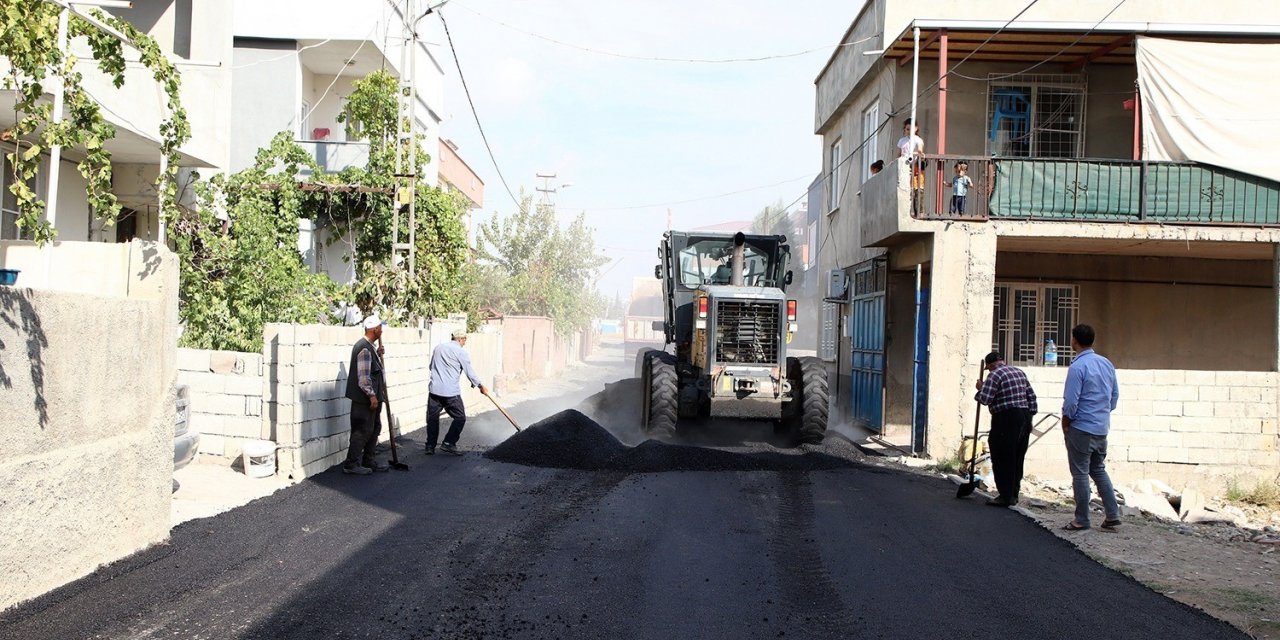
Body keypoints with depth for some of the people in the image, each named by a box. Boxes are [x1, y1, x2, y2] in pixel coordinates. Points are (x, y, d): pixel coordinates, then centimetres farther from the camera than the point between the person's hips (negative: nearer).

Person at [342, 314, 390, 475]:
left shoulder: (369, 346, 13)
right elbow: (363, 377, -23)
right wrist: (372, 395, -21)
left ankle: (368, 461, 26)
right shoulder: (364, 348, -19)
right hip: (364, 397, -11)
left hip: (371, 397, 11)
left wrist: (378, 355, 13)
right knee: (362, 431, -4)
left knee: (374, 428, 17)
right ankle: (351, 464, 4)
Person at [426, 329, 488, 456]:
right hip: (451, 392, -6)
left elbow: (431, 366, 22)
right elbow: (470, 372, -1)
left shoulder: (438, 348, 13)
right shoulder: (460, 352, -4)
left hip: (434, 389, 6)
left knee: (432, 418, 12)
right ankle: (448, 443, 1)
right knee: (460, 418, 6)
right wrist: (481, 386, 11)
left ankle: (430, 446, 14)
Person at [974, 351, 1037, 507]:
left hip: (1006, 419, -8)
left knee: (1002, 459, -2)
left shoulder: (995, 375, -9)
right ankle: (1014, 494, 18)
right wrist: (1030, 415, 17)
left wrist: (980, 389, 3)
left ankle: (1005, 497, -2)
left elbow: (985, 399, -16)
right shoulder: (1019, 372, 16)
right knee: (1017, 459, 13)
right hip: (1024, 418, 8)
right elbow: (1031, 396, 15)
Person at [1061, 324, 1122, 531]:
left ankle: (1082, 520, 7)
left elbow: (1071, 401, -17)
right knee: (1099, 471, 18)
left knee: (1080, 473, 1)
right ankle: (1112, 515, 14)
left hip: (1081, 428, -7)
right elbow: (1115, 395, 13)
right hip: (1102, 428, 7)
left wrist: (1065, 422, -2)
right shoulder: (1107, 364, 6)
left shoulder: (1077, 367, -17)